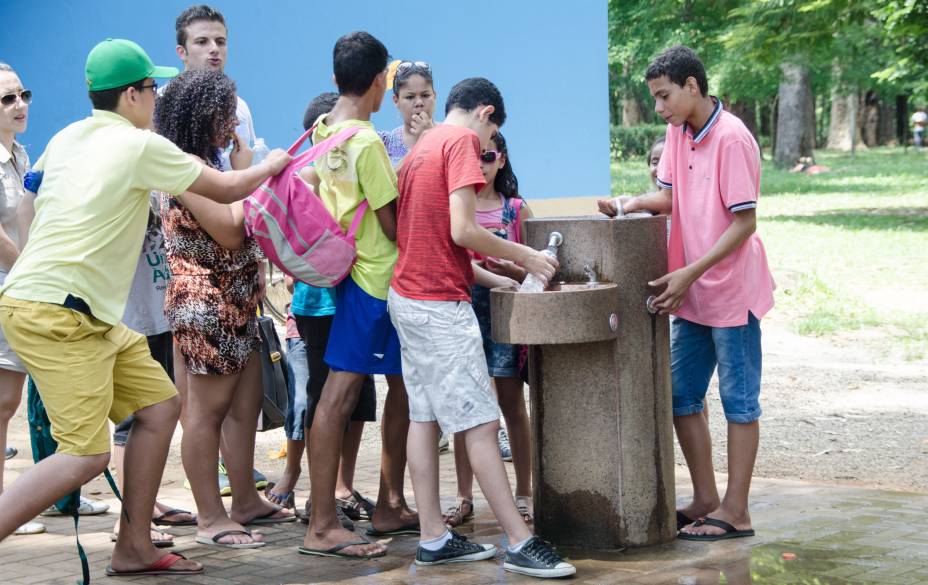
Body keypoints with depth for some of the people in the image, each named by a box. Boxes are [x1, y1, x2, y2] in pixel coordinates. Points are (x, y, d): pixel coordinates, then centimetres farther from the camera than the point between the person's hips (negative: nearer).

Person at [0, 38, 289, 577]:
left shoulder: (66, 139, 13)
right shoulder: (142, 147, -10)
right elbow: (227, 189, -1)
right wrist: (271, 166, 18)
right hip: (57, 313, -9)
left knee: (161, 406, 12)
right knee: (87, 455, -15)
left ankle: (134, 550, 16)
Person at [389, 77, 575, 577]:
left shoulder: (422, 147, 17)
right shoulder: (463, 141, -10)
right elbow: (462, 231, -20)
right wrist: (522, 255, -7)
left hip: (408, 297, 10)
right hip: (441, 303, -10)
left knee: (424, 417, 9)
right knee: (481, 423, -8)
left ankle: (433, 538, 11)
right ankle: (520, 544, -7)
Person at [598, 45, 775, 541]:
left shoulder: (732, 138, -18)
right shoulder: (678, 133, 7)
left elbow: (745, 222, -19)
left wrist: (691, 272, -22)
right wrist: (630, 205, -9)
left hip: (731, 292, -8)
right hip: (690, 295, 8)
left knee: (739, 400, 2)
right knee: (680, 396, 12)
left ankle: (735, 511, 9)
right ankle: (705, 499, 23)